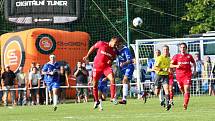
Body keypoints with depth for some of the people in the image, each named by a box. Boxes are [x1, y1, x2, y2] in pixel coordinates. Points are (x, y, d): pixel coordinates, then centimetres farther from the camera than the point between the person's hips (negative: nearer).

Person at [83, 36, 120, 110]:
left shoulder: (114, 51, -3)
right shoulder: (101, 44, -11)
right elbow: (93, 48, 6)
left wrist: (110, 61, -10)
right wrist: (87, 56, 9)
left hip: (107, 67, 1)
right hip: (97, 66, -1)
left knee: (112, 79, -24)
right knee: (95, 84, 4)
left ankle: (113, 97, -16)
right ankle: (96, 101, 22)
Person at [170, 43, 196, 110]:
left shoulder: (189, 56, 6)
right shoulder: (176, 56, 4)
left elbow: (193, 63, 25)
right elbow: (171, 65, 1)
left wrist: (194, 70, 18)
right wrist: (176, 66, -17)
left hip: (187, 75, -1)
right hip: (179, 75, 1)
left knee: (187, 90, -16)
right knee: (182, 90, 10)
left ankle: (185, 104, -22)